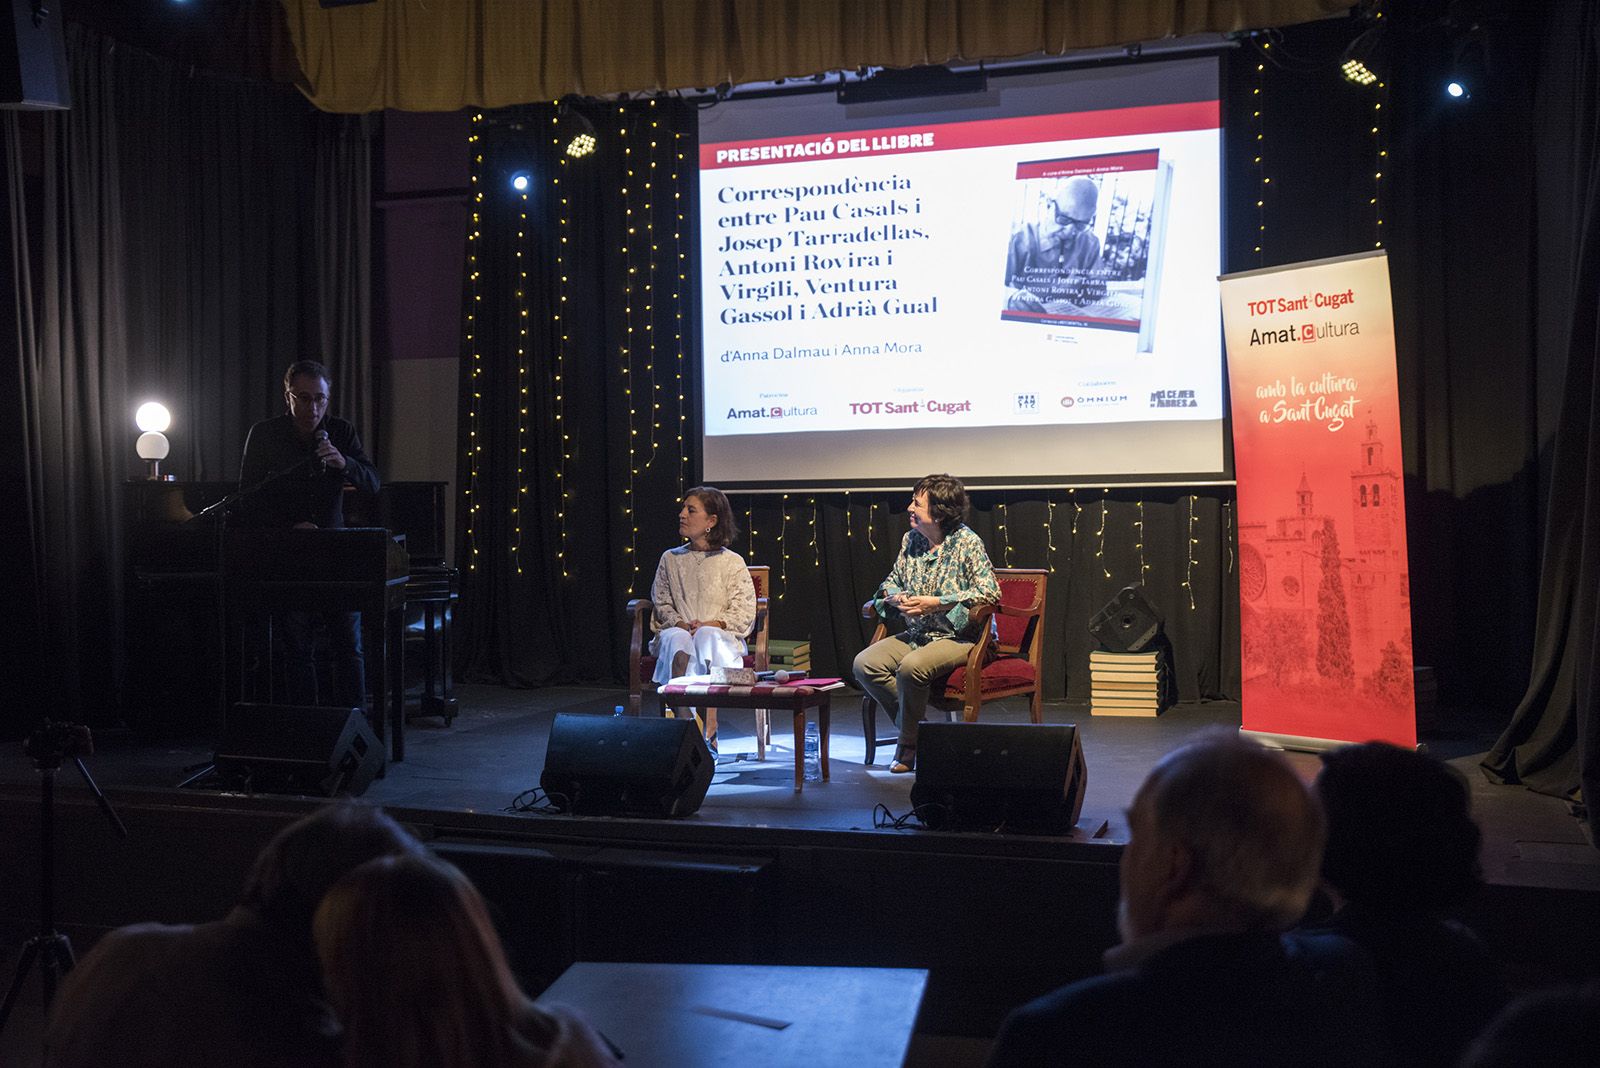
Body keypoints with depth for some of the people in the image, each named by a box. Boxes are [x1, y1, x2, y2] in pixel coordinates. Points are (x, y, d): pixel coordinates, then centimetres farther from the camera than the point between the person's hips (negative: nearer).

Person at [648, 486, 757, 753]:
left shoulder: (732, 562, 9)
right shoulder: (671, 559, 17)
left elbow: (744, 613, 2)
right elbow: (662, 604, 13)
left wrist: (711, 624, -14)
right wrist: (680, 624, -8)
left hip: (720, 636, -2)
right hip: (678, 632, 2)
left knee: (707, 636, -38)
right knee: (678, 639, -36)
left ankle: (708, 728, -47)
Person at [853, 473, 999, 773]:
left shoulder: (967, 542, -11)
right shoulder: (911, 539, 9)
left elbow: (990, 593, -17)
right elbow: (892, 581, 22)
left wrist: (935, 604, -20)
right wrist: (894, 597, -5)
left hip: (960, 636, -7)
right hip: (918, 633, 7)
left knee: (911, 667, -34)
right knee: (865, 664, -16)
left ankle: (910, 742, -10)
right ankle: (916, 726, -1)